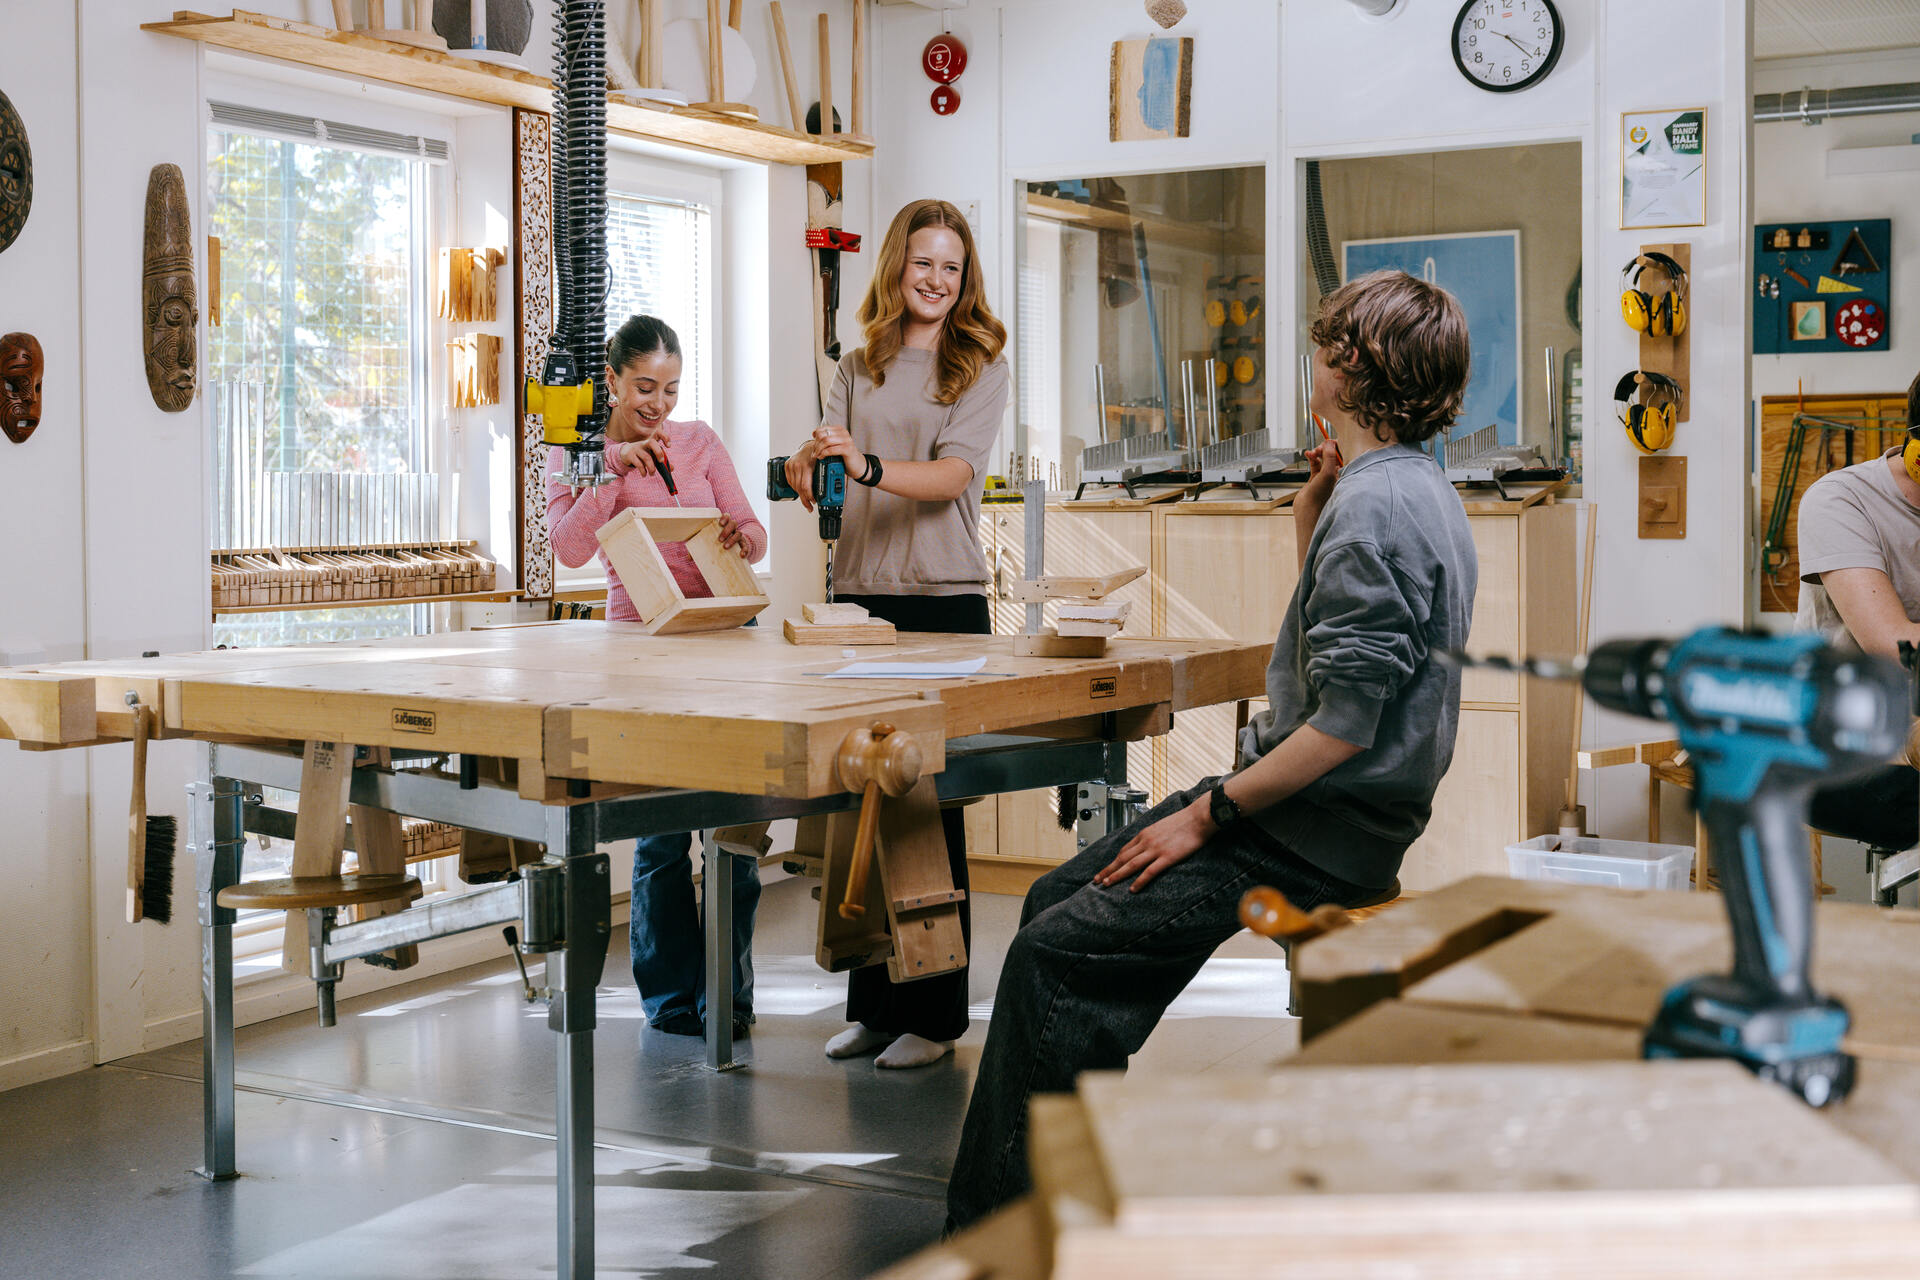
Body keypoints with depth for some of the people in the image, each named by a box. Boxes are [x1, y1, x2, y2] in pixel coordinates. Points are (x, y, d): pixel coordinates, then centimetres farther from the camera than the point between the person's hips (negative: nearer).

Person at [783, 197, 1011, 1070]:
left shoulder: (981, 366, 3)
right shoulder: (859, 369, 16)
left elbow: (954, 474, -12)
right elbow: (817, 483, 8)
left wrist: (868, 466, -28)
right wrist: (810, 465, -15)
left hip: (944, 602, -4)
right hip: (858, 597, 4)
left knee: (931, 806, -4)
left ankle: (934, 1014, 4)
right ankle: (872, 1002, 16)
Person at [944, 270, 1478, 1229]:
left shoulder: (1376, 508, -20)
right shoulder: (1412, 487, 13)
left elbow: (1345, 725, -25)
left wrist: (1211, 813, -16)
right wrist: (1313, 507, 14)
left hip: (1313, 844, -11)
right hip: (1308, 815, 11)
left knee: (1057, 954, -15)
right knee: (1055, 899, 13)